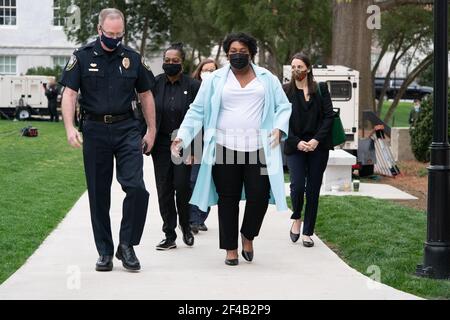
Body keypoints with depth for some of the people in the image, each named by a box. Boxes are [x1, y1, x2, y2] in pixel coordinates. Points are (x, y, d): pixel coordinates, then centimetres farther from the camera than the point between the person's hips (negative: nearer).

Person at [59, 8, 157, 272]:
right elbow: (70, 94, -2)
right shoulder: (83, 57, 2)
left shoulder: (133, 58, 7)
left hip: (127, 129, 0)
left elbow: (146, 95, 13)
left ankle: (127, 245, 2)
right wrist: (70, 128, -15)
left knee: (136, 187, -14)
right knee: (99, 194, 6)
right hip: (95, 129, 0)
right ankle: (105, 252, 16)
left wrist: (152, 131, 10)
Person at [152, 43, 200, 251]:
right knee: (164, 190, 3)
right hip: (161, 145, 2)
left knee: (181, 186, -7)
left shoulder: (193, 86, -3)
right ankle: (169, 236, 12)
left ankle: (185, 225, 20)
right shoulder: (154, 84, 3)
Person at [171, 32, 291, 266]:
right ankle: (231, 248, 14)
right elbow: (197, 110, 7)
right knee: (228, 199, 3)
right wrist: (182, 136, -4)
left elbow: (283, 106, 15)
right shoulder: (215, 80, 8)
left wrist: (279, 127, -4)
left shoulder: (267, 79, 12)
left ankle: (248, 235, 22)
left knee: (259, 196, -6)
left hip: (257, 148, 1)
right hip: (225, 148, 0)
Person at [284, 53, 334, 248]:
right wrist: (297, 143, -11)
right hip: (295, 146, -1)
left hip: (318, 146, 1)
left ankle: (308, 232, 11)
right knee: (297, 185, -14)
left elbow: (328, 116, 2)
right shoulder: (285, 91, 3)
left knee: (313, 189, 2)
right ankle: (297, 218, 16)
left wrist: (317, 140, -10)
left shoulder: (321, 89, 5)